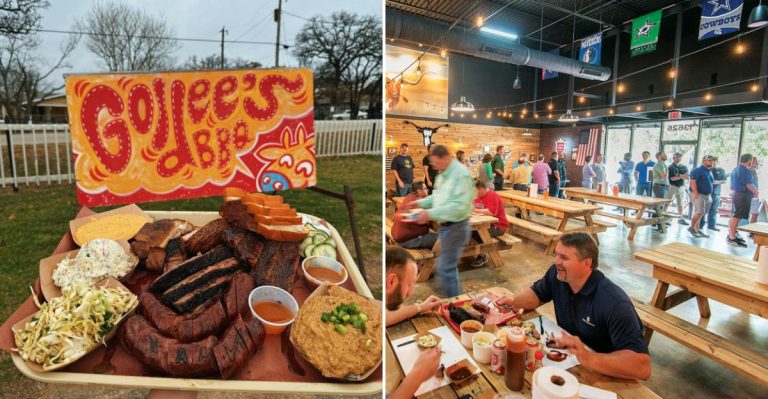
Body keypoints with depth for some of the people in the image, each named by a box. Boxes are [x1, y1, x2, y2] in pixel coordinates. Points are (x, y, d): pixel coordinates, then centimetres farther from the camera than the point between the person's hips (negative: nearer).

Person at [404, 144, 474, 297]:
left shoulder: (461, 174, -20)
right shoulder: (444, 173, 9)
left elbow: (459, 206, -27)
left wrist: (431, 214, -29)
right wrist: (420, 203, 4)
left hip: (455, 227, -10)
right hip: (446, 226, 10)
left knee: (445, 270, -4)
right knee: (449, 268, 20)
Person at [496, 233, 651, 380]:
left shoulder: (615, 304, -29)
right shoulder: (557, 274, -10)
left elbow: (643, 367, -33)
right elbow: (537, 293, 9)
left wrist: (589, 359, -46)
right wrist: (513, 301, -11)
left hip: (606, 375, -6)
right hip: (566, 356, 6)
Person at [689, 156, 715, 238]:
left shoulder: (710, 171, 17)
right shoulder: (698, 170, -10)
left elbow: (710, 183, 26)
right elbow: (693, 182, -19)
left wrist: (710, 195, 19)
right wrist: (696, 193, -24)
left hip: (707, 195, 9)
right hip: (699, 194, -9)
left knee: (701, 213, 10)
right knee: (700, 212, -16)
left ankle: (697, 230, 14)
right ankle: (692, 227, -3)